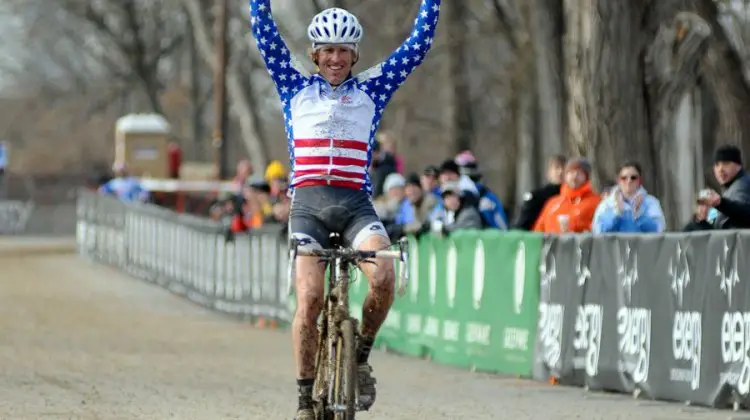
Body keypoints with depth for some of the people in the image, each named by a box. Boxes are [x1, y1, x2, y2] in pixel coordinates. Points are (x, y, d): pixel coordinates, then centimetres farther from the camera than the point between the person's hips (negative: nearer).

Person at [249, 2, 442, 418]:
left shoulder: (371, 90, 14)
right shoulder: (296, 86, 13)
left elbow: (419, 43, 11)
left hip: (356, 205, 1)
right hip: (309, 204, -1)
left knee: (384, 277, -26)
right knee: (310, 297, -17)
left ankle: (360, 357, 0)